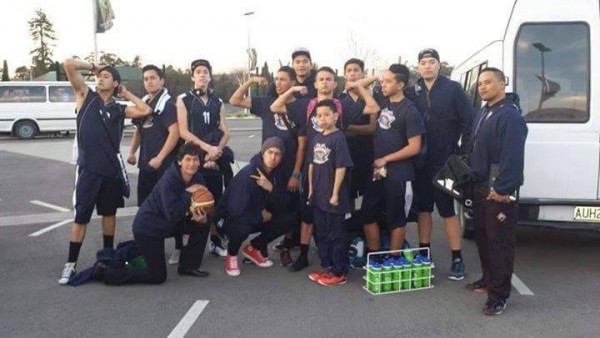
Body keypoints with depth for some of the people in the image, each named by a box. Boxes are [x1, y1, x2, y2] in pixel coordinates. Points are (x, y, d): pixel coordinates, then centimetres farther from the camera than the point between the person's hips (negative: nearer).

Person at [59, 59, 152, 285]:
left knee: (109, 212, 14)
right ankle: (71, 263, 6)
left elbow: (146, 111, 0)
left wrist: (126, 94, 9)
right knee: (81, 215, -2)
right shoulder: (86, 96, 5)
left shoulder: (119, 109, 11)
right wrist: (93, 67, 11)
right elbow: (68, 64, -3)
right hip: (88, 168, -3)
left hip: (112, 167, 3)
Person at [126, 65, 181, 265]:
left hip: (165, 164, -7)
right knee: (144, 207, 12)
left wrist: (160, 158, -20)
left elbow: (175, 133, -18)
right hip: (145, 164, 8)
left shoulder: (167, 104, -9)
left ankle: (179, 247, 8)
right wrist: (132, 152, 11)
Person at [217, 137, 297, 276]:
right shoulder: (247, 174, -27)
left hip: (258, 218, 7)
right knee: (242, 227, -39)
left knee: (288, 219, -9)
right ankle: (231, 254, -2)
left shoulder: (275, 174, -5)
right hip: (231, 219, -7)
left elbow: (282, 203, -7)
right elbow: (236, 210, -32)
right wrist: (261, 216, -18)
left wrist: (271, 188, -25)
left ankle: (253, 248, 9)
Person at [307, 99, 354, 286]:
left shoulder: (339, 138, -13)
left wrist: (335, 193, -17)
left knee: (336, 235, 3)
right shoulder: (316, 139, 9)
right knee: (321, 233, 16)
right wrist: (311, 190, 12)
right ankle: (326, 267, 29)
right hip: (318, 195, 8)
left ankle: (339, 273, 13)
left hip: (333, 196, -7)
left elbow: (341, 167, -16)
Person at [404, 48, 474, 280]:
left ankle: (457, 259, 8)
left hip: (444, 161, -4)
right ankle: (423, 254, 23)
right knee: (423, 207, 11)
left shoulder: (453, 89, -2)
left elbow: (469, 121, -6)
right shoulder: (412, 92, 8)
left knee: (447, 208, -2)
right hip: (420, 160, 4)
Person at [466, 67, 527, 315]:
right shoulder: (483, 113, 15)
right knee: (482, 236, 19)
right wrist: (473, 179, 18)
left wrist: (502, 188, -24)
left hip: (499, 192, -10)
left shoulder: (510, 115, -17)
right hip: (480, 187, 10)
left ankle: (499, 295, 2)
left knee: (500, 242, -4)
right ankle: (488, 279, 34)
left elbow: (512, 157, -23)